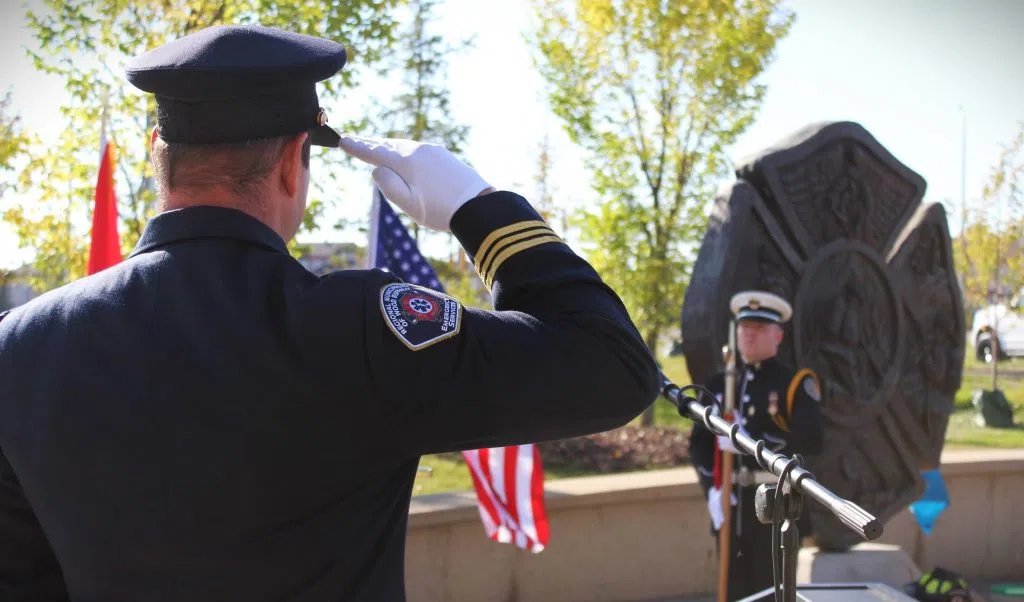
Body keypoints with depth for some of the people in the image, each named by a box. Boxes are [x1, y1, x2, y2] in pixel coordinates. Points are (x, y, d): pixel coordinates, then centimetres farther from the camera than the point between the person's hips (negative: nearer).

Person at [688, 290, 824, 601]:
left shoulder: (796, 383, -1)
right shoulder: (718, 385, 13)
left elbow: (811, 441, -15)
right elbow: (699, 443, 11)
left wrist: (751, 443, -19)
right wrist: (712, 489, -4)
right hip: (731, 504, 4)